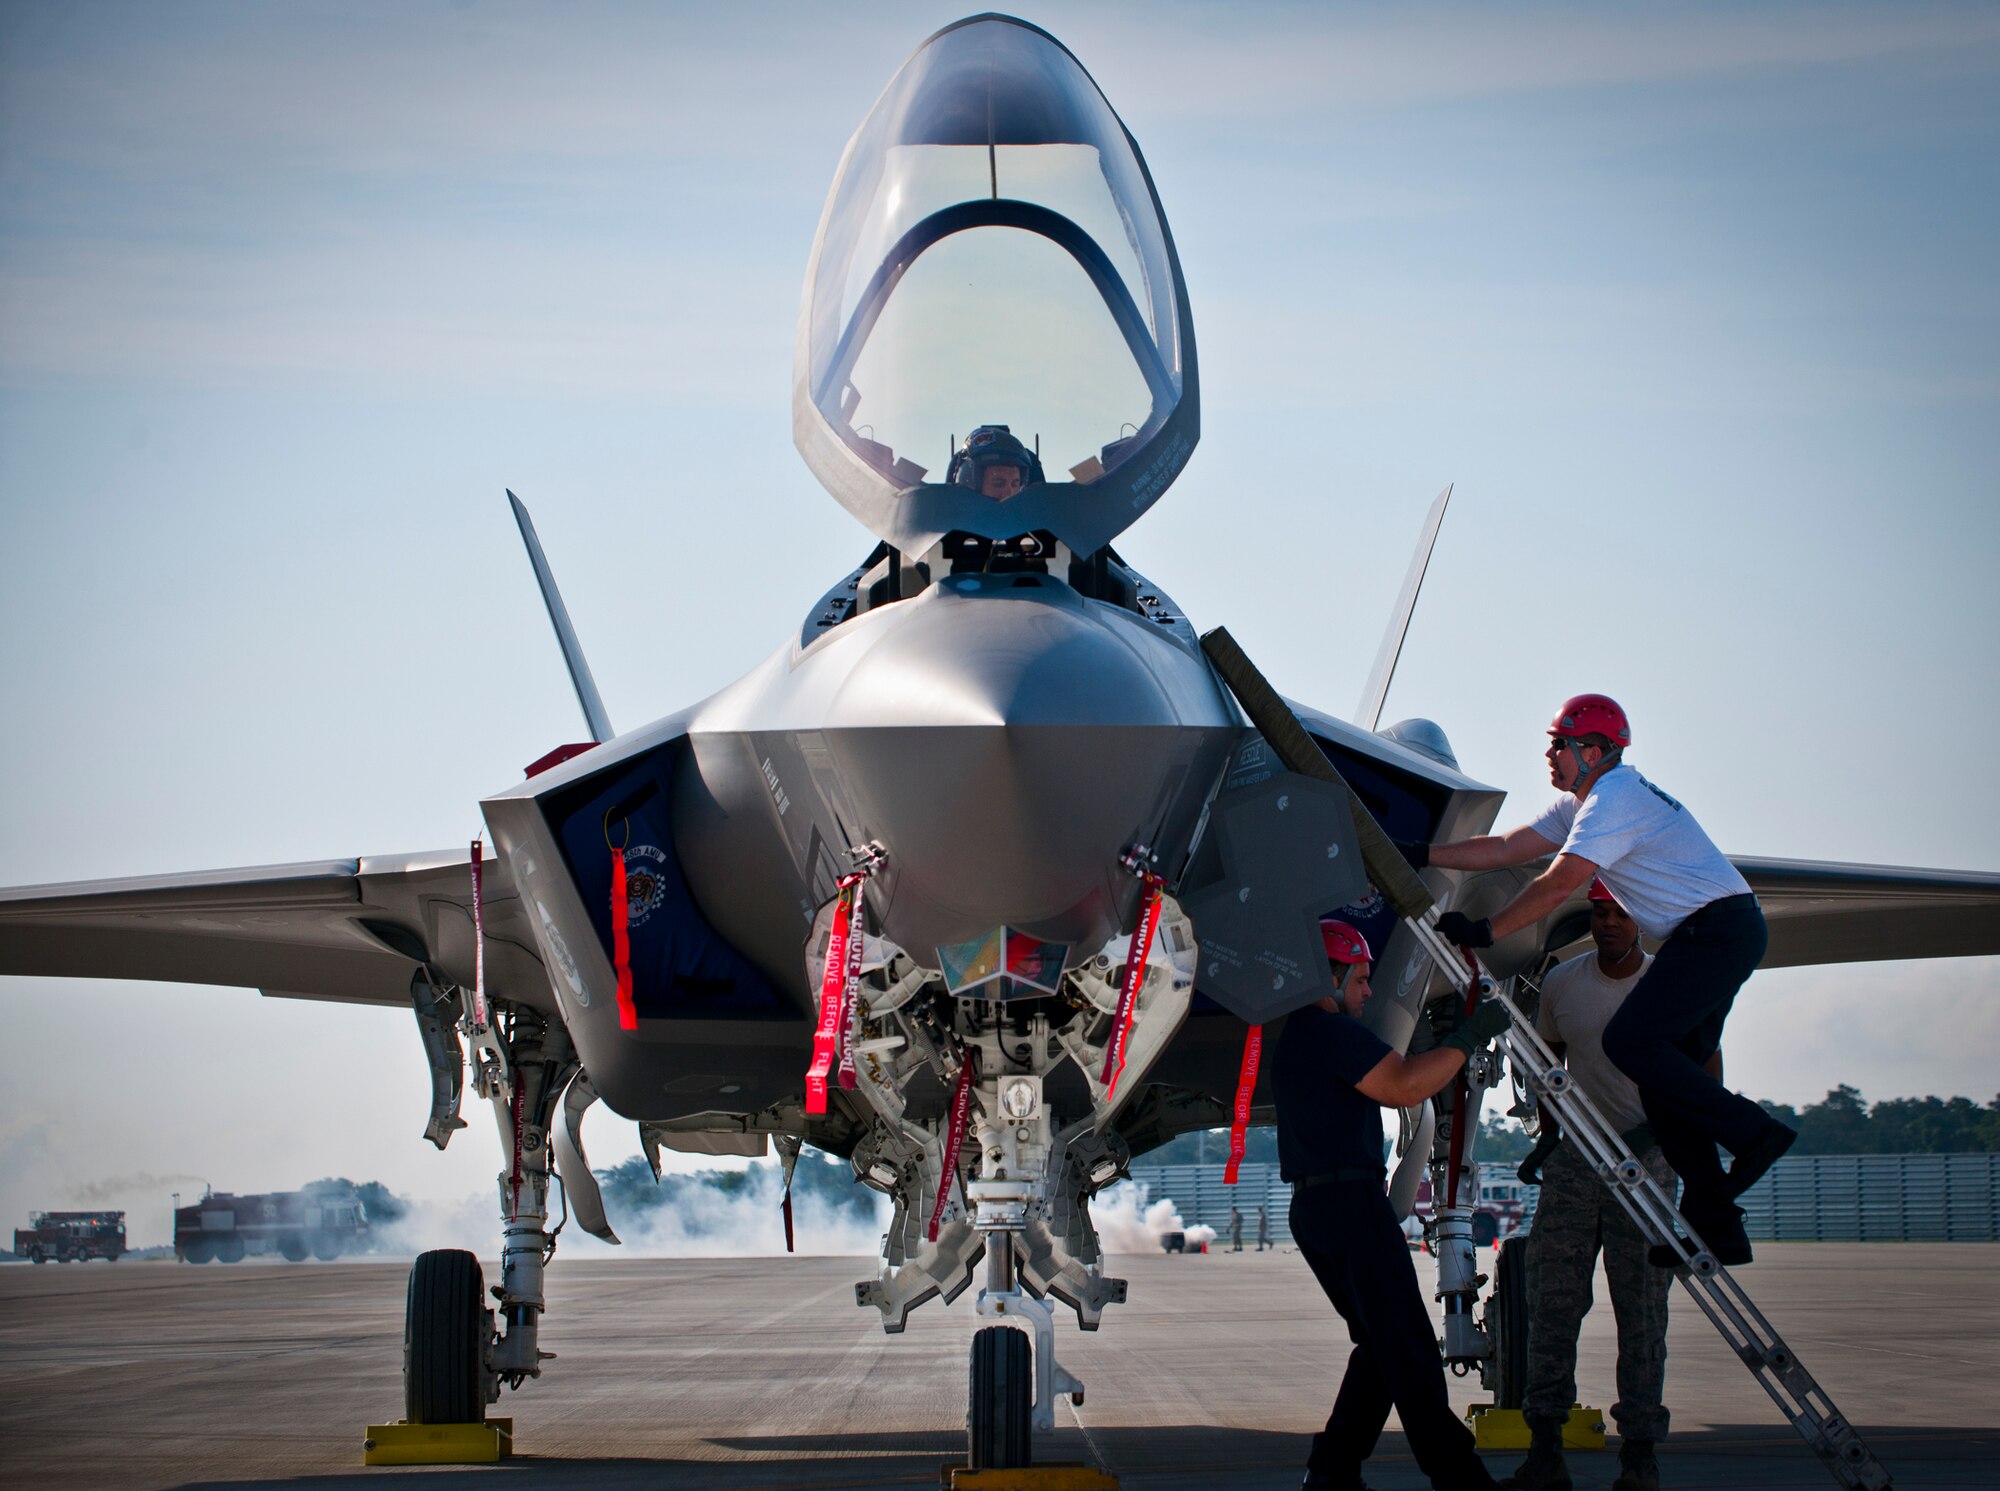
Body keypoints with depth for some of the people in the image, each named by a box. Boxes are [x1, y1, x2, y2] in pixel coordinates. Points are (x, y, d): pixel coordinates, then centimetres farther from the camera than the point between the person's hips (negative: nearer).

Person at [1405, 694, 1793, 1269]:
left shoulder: (1614, 799, -14)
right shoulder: (1581, 803, 18)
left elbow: (1558, 883, -21)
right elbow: (1507, 848, 17)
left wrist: (1484, 931, -19)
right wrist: (1421, 855, 13)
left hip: (1718, 928, -10)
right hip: (1710, 937, 10)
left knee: (1630, 1042, -18)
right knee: (1665, 1075, 5)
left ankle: (1751, 1131, -16)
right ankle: (1714, 1226, 3)